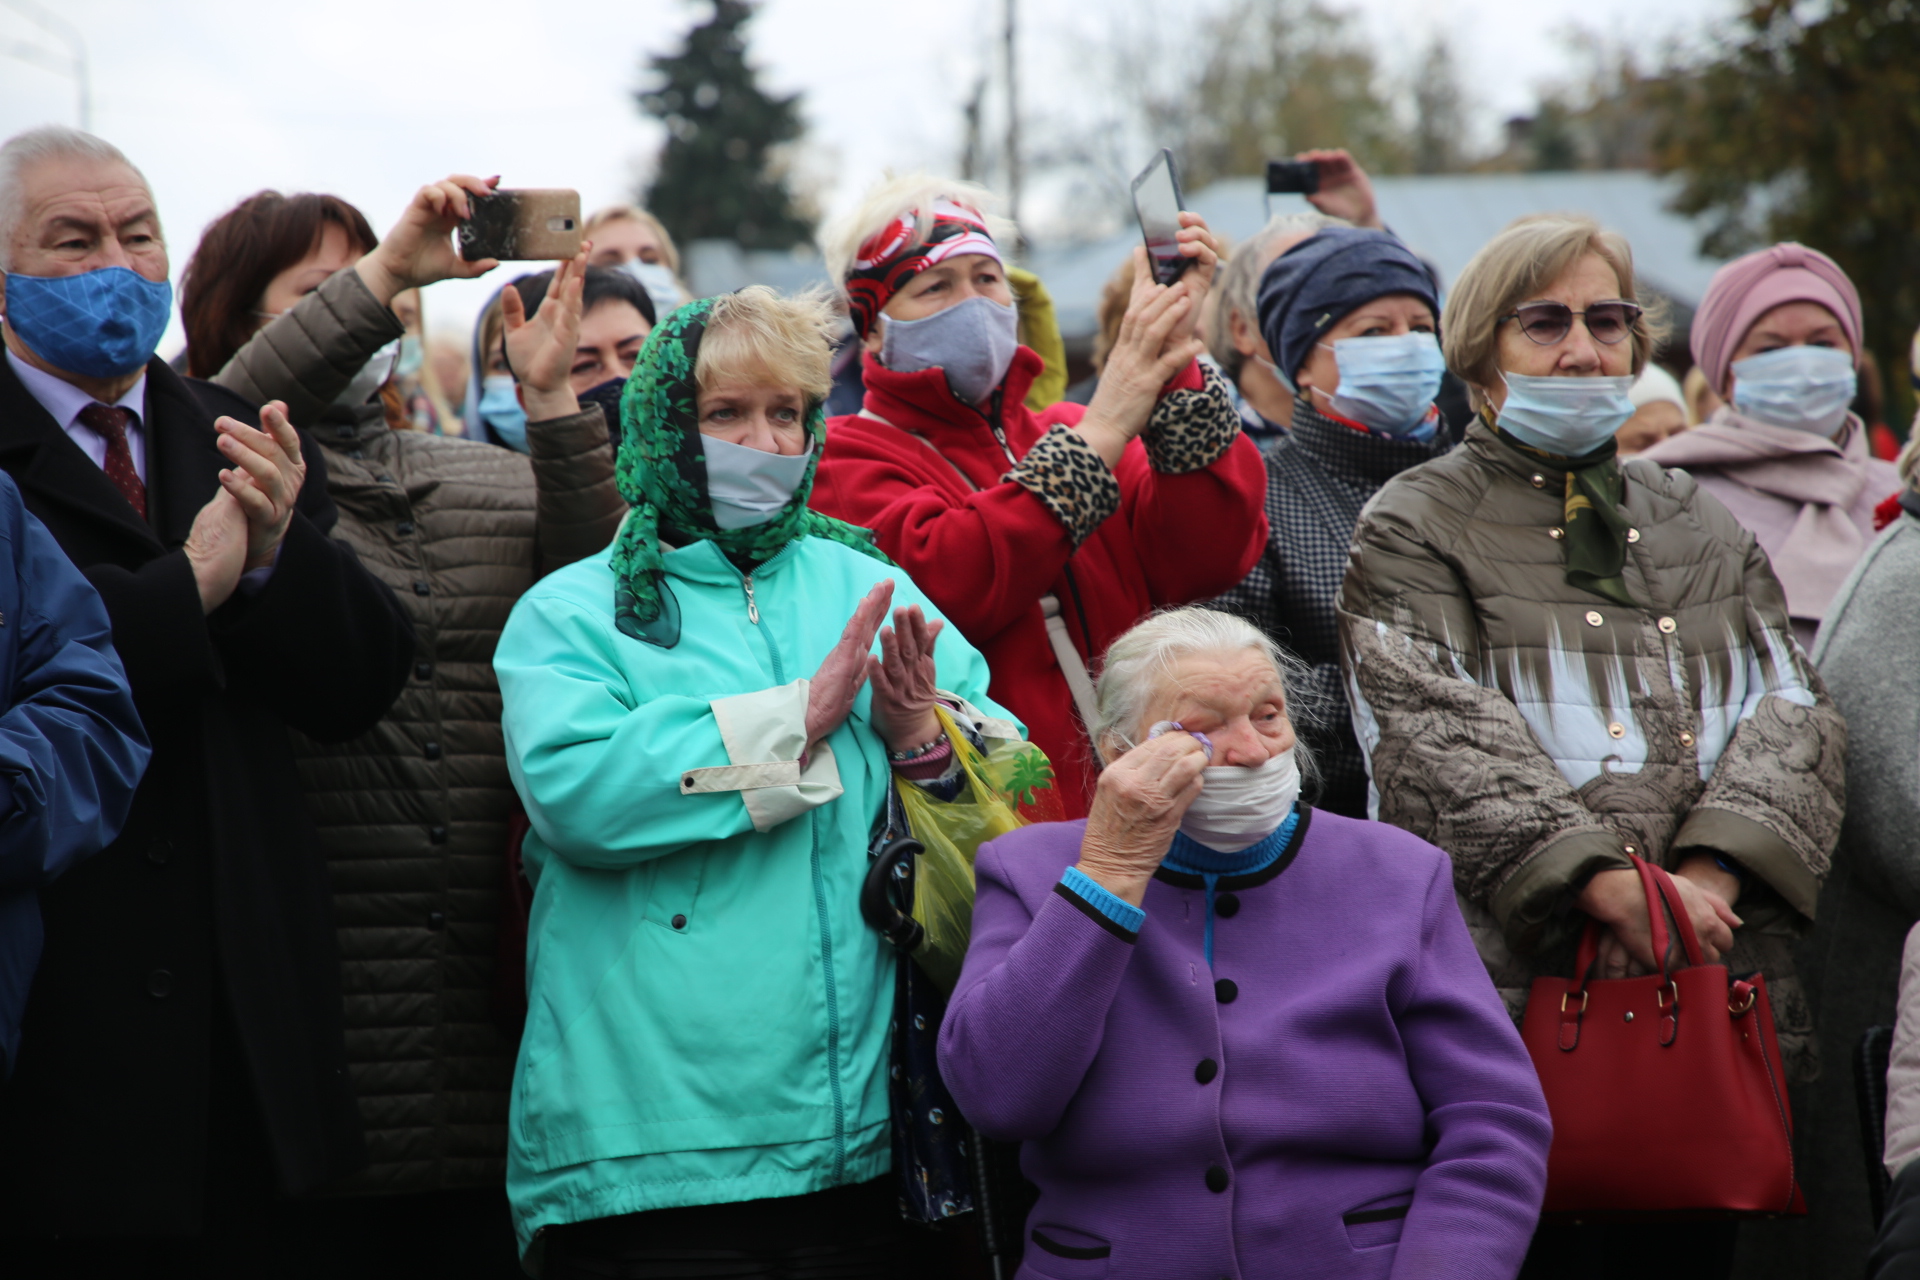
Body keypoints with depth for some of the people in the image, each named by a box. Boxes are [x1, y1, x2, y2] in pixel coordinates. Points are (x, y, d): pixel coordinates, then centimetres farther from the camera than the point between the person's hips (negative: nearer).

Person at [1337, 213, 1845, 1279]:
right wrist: (1610, 883, -19)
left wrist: (1709, 874, -11)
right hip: (1504, 986, -4)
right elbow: (1444, 739, -8)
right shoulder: (1415, 527, 6)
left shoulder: (1702, 528, 21)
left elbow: (1789, 710, 8)